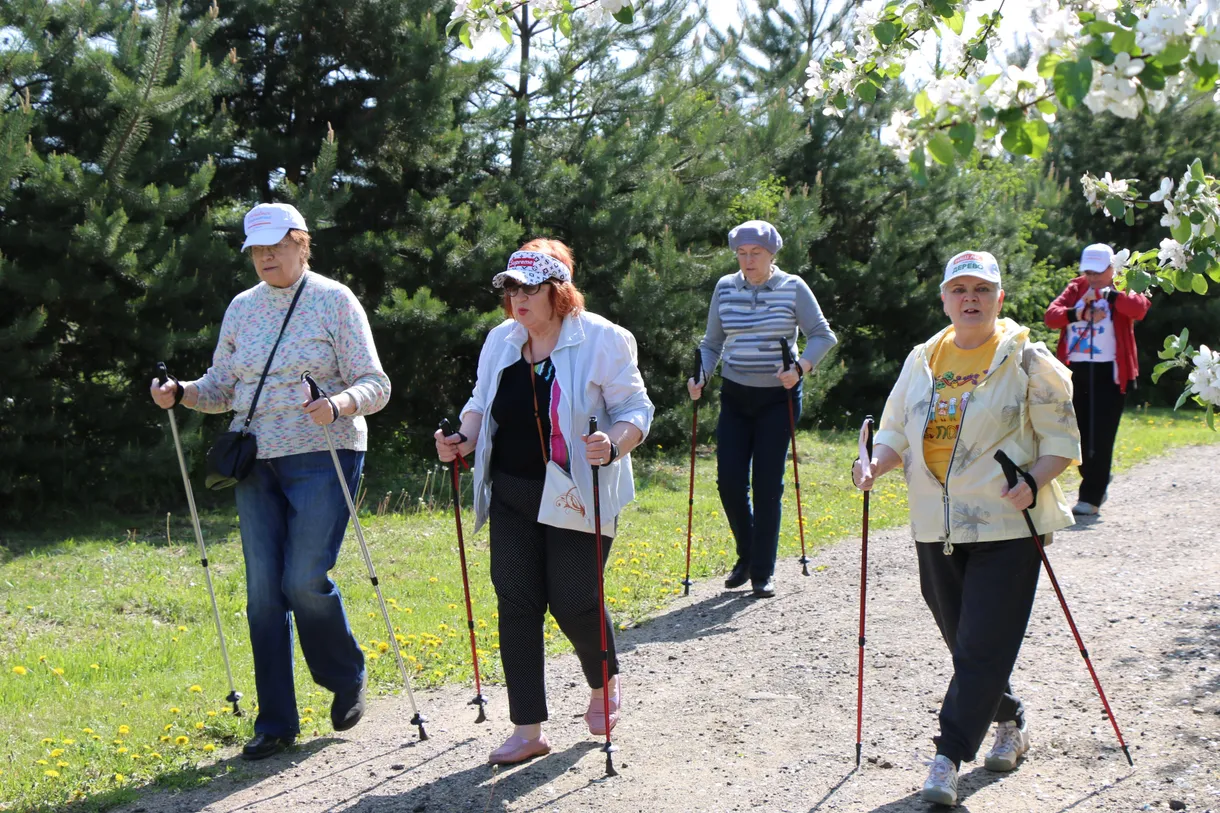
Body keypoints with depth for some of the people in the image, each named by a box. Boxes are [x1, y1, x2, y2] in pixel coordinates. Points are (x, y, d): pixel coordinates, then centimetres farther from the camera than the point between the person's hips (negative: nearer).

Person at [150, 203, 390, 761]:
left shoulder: (335, 301, -3)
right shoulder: (242, 308, 12)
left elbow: (375, 385, -8)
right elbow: (221, 388, 16)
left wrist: (339, 404, -28)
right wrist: (180, 393, -4)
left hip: (321, 457, -5)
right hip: (256, 462, 5)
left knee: (305, 582, -11)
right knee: (263, 589, 2)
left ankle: (347, 679, 18)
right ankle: (275, 723, 11)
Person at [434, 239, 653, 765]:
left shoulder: (602, 340, -9)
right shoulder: (500, 341, 7)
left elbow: (636, 410, -8)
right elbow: (481, 404, 18)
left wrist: (613, 445, -28)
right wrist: (463, 440, -2)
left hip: (577, 498, -5)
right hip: (511, 496, 5)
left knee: (572, 600, -4)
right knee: (515, 601, 1)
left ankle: (604, 683, 30)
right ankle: (527, 729, 8)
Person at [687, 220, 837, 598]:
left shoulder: (792, 288, -5)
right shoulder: (725, 288, 4)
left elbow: (823, 335, -5)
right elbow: (712, 343, 10)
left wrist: (800, 368, -21)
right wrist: (701, 376, -7)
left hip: (778, 397, -3)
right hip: (735, 397, 3)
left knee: (767, 484, -3)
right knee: (729, 480, -4)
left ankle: (762, 571, 8)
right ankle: (747, 554, 21)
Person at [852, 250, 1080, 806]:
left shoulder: (1027, 361, -4)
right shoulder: (922, 360, 9)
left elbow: (1063, 440, -3)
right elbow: (896, 432, 14)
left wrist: (1033, 482, -21)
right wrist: (875, 465, -7)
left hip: (1005, 526, -5)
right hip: (936, 527, 5)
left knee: (983, 645, -8)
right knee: (964, 640, 13)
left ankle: (949, 756, -4)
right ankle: (1010, 723, 36)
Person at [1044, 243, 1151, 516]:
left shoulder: (1123, 290, 1)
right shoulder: (1076, 288, 11)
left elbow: (1140, 307, -21)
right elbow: (1051, 315, -3)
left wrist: (1109, 294, -33)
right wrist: (1078, 314, -21)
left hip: (1109, 372, -4)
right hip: (1075, 370, 4)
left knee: (1100, 437, -6)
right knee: (1080, 433, 10)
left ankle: (1091, 496, -3)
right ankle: (1095, 483, 29)